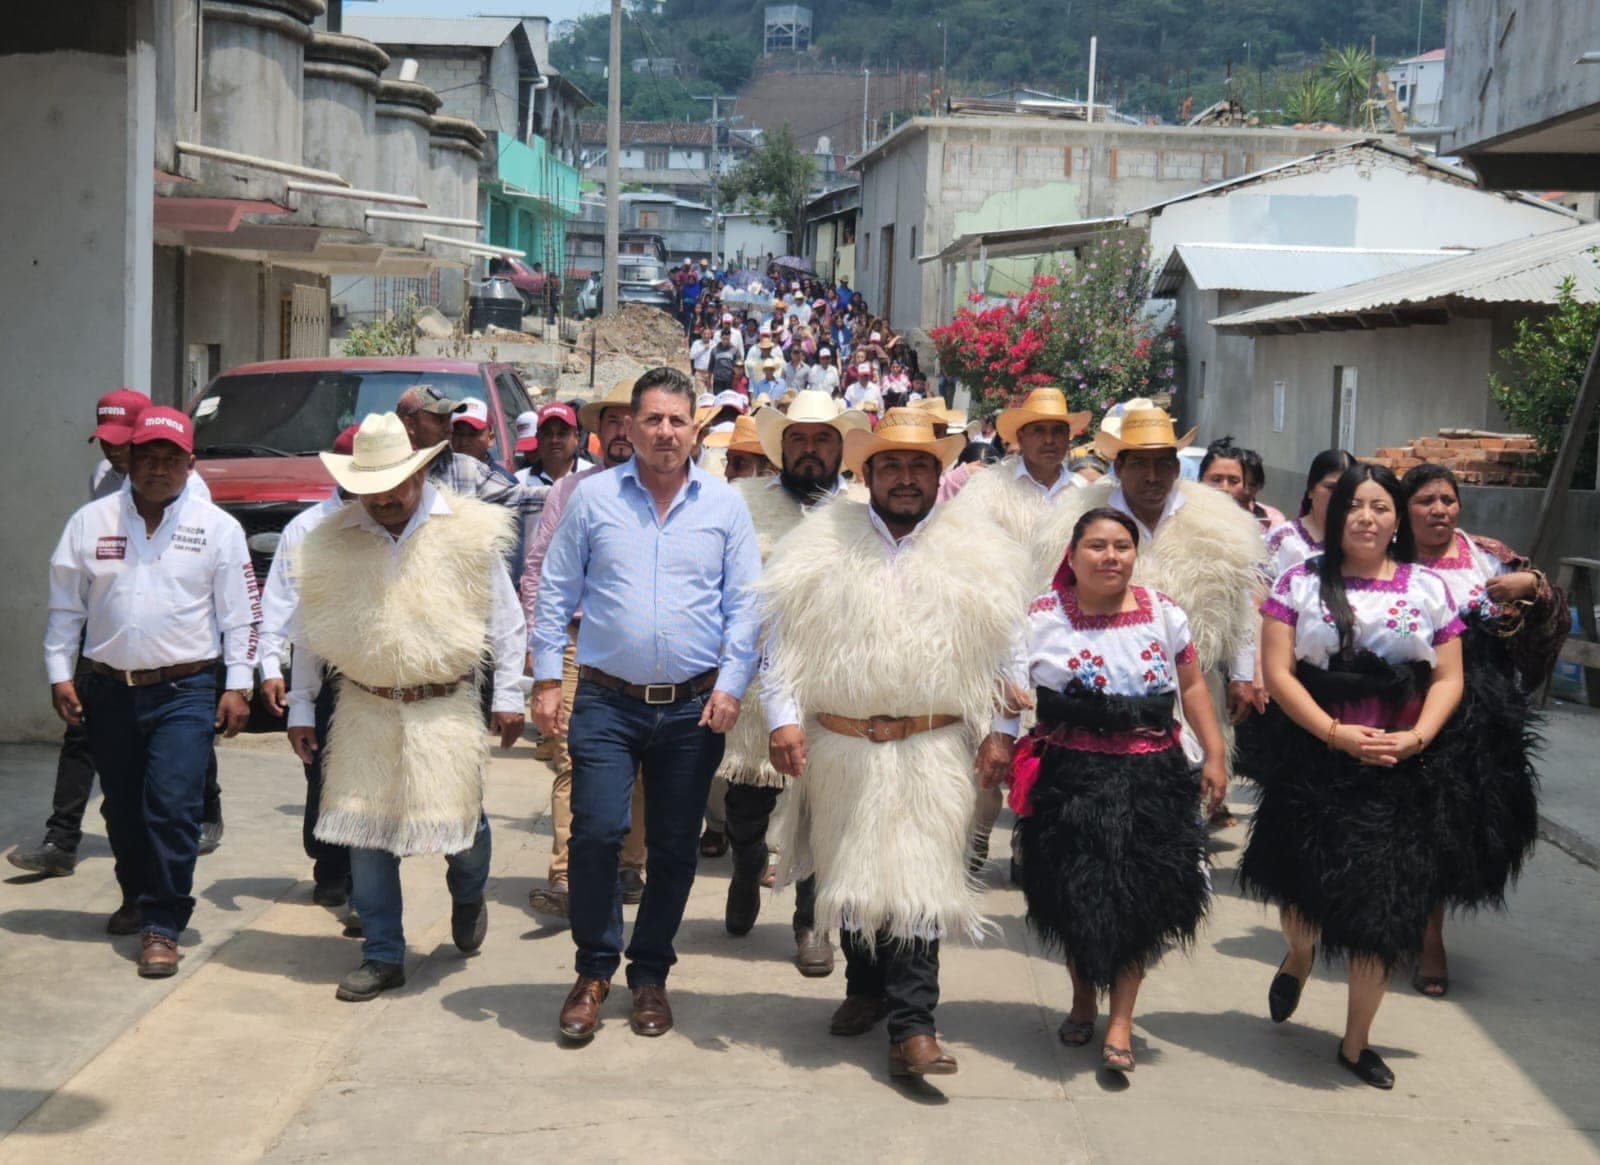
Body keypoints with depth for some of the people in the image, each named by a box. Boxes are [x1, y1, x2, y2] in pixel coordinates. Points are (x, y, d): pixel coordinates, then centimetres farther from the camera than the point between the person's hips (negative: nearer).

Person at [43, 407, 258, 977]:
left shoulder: (217, 527, 0)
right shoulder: (90, 522, 5)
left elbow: (240, 612, 1)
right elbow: (65, 606, 9)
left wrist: (238, 684, -4)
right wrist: (60, 673, 4)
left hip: (185, 689, -3)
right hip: (110, 689, 3)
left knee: (173, 806, -12)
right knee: (123, 807, 13)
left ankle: (162, 927, -5)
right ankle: (137, 898, 35)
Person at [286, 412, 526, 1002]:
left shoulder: (468, 531, -3)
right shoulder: (332, 540, 2)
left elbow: (504, 618, 2)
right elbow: (308, 633, 10)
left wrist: (508, 695, 0)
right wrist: (300, 707, 9)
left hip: (446, 709, -2)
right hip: (364, 708, 2)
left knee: (458, 819, 0)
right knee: (366, 832, 3)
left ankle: (468, 896, 36)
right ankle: (383, 956, 16)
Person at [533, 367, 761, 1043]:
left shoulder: (725, 505, 5)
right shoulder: (593, 498, 4)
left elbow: (744, 605, 5)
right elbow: (555, 594, 7)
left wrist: (731, 684, -5)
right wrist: (547, 679, 0)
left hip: (694, 708, 1)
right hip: (608, 702, -1)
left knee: (674, 848, 8)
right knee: (596, 833, -10)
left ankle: (650, 974, 24)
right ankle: (594, 969, 9)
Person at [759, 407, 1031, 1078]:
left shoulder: (974, 555, 7)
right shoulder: (823, 546, 5)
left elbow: (1003, 656, 9)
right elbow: (783, 639, 3)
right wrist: (783, 718, -6)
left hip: (932, 751, -1)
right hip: (840, 747, 1)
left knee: (918, 882, -8)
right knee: (852, 873, 13)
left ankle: (912, 1026, -6)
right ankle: (866, 987, 34)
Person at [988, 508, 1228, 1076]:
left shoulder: (1163, 613, 3)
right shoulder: (1041, 617, -4)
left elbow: (1192, 686, 9)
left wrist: (1215, 756, 6)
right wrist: (999, 750, -14)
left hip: (1149, 777, 1)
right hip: (1069, 777, -1)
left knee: (1138, 898, 0)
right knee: (1074, 896, 8)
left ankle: (1121, 1020, 11)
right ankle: (1082, 998, 33)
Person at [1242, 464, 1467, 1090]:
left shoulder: (1428, 587, 5)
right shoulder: (1301, 581, 0)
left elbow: (1448, 678, 4)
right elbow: (1277, 671, -6)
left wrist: (1416, 738, -12)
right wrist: (1335, 733, -16)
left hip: (1398, 771, 1)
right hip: (1312, 760, -1)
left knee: (1382, 908, 2)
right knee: (1307, 881, 9)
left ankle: (1356, 1043, 17)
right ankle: (1298, 957, 47)